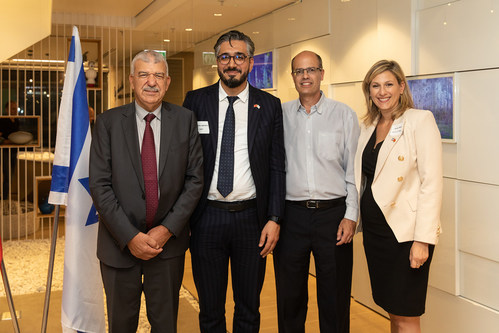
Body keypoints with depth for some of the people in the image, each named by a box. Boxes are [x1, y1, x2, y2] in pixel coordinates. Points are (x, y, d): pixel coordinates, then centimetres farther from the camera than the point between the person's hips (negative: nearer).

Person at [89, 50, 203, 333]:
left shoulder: (185, 120, 0)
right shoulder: (108, 122, -3)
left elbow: (195, 179, -2)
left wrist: (167, 230, -11)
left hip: (169, 240, 1)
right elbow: (100, 185, -7)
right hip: (120, 243, 0)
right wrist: (130, 237, -14)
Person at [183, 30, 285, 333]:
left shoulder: (270, 106, 3)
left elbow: (277, 166, 2)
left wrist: (274, 219, -6)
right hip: (207, 218, 0)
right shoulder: (196, 101, 2)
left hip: (252, 218, 0)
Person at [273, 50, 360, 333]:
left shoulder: (344, 114, 3)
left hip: (333, 213, -1)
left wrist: (351, 215, -5)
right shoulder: (281, 114, 7)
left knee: (334, 299, 7)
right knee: (290, 297, 12)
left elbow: (354, 169, 2)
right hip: (291, 214, 1)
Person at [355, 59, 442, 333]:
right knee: (392, 310, 15)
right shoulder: (368, 127, 12)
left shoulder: (420, 121, -8)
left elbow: (432, 183, -14)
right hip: (374, 229, 6)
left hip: (405, 232, -6)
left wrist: (423, 239, -19)